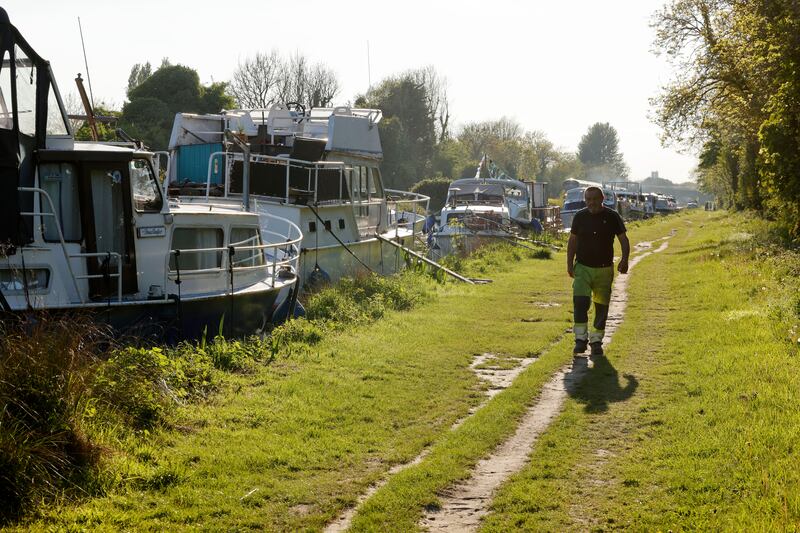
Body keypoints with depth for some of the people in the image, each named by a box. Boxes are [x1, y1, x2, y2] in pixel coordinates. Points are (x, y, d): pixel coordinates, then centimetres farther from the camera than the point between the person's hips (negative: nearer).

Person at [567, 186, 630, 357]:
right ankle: (581, 338, -9)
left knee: (602, 306, 5)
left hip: (604, 269, 0)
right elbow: (572, 241, 10)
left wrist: (624, 259, -16)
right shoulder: (580, 216, 2)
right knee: (580, 301, -15)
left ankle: (596, 341, 17)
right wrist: (569, 263, 4)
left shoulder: (612, 217, -3)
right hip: (582, 267, 0)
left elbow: (624, 239, 0)